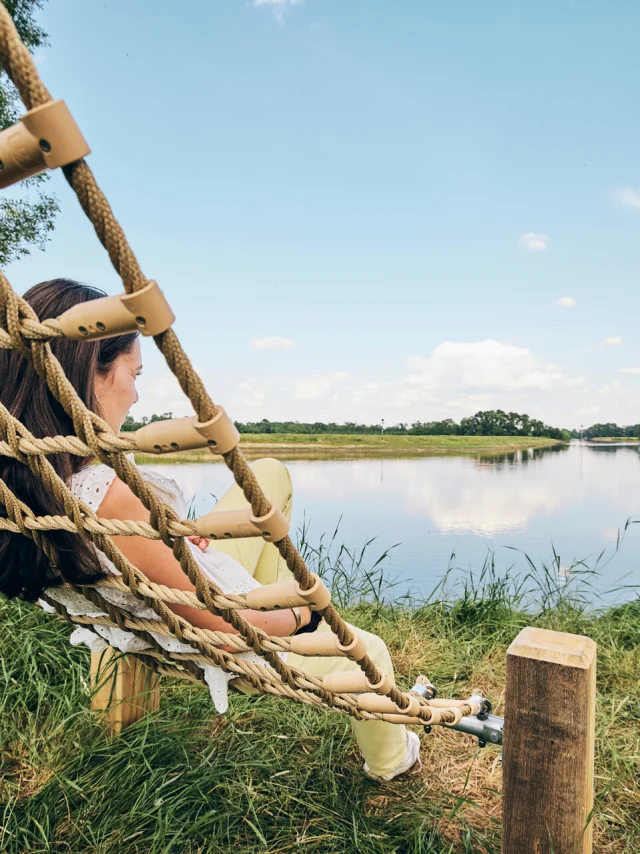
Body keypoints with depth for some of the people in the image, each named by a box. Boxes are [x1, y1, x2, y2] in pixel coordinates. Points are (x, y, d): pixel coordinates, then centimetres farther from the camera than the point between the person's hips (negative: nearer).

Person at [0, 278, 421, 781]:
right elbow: (224, 627, -28)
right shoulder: (112, 498, -41)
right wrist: (297, 616, -9)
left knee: (272, 474, 16)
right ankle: (392, 761, 48)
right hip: (224, 634, -7)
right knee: (368, 651, 18)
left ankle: (272, 592, 30)